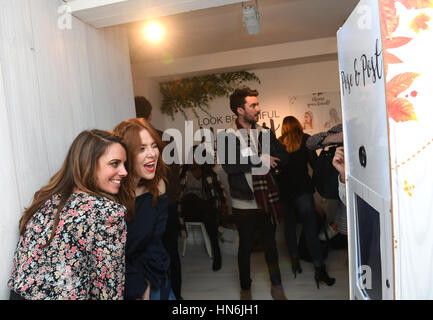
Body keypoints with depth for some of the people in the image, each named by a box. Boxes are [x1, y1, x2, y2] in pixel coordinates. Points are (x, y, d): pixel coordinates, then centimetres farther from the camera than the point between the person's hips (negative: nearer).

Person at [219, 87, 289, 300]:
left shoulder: (265, 133, 6)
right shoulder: (227, 136, -8)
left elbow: (283, 157, -3)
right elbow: (228, 165, -22)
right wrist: (259, 160, -21)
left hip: (269, 200, 4)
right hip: (245, 203, -3)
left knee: (270, 243, 17)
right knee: (245, 246, 12)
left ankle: (276, 286, 36)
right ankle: (245, 289, 33)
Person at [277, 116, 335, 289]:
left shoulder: (278, 142, 9)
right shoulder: (304, 139, 2)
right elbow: (314, 162, -3)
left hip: (283, 189, 3)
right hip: (302, 188, -3)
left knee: (289, 225, 14)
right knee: (310, 227, -4)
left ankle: (295, 261, 21)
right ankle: (319, 269, -3)